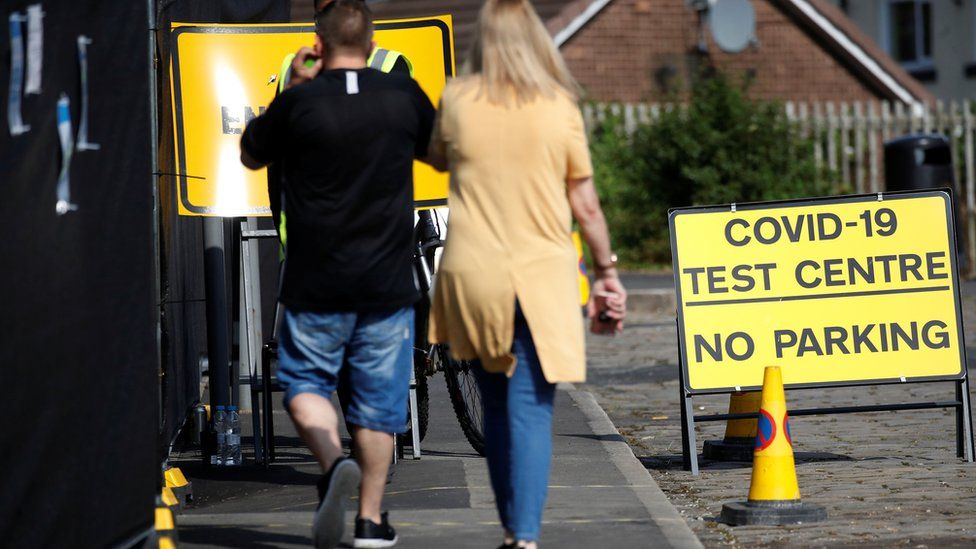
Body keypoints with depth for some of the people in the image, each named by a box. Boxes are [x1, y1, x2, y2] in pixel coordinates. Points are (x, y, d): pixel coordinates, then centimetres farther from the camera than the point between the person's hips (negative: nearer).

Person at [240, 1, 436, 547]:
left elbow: (251, 154, 9)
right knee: (379, 396, 10)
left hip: (317, 282, -2)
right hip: (387, 279, 2)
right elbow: (441, 149, 19)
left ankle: (334, 461, -14)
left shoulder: (298, 103, -9)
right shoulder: (404, 96, -2)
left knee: (304, 379, 13)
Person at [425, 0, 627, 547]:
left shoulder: (457, 100, -1)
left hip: (473, 274, 2)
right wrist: (608, 269, 13)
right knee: (532, 409, -3)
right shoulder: (560, 109, -3)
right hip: (542, 276, -2)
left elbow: (438, 159, 20)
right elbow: (586, 204, 2)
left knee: (497, 404, 15)